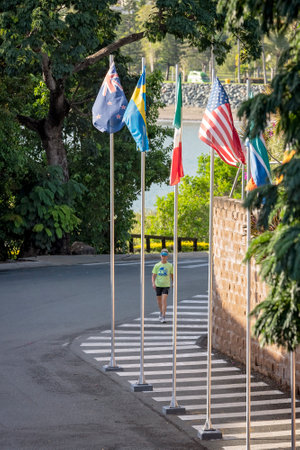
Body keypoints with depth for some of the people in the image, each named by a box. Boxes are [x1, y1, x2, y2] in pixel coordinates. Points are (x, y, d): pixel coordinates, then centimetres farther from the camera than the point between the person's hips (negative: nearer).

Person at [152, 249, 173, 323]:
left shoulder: (170, 265, -1)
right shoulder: (157, 265, -1)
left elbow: (172, 275, 12)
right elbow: (153, 275, -2)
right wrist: (153, 283, -17)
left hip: (166, 285, -2)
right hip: (158, 285, 2)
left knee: (164, 300, -16)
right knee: (159, 300, 14)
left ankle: (163, 317, -17)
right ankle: (161, 312, 42)